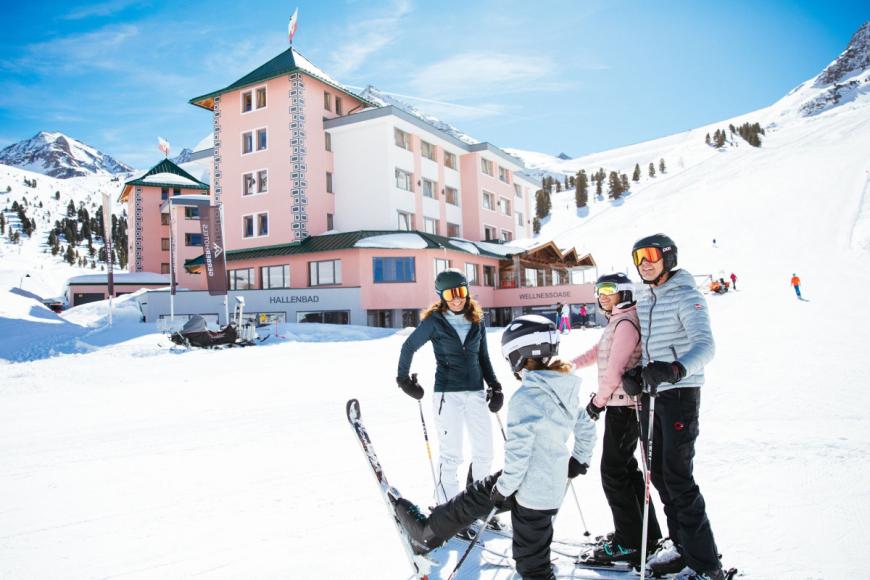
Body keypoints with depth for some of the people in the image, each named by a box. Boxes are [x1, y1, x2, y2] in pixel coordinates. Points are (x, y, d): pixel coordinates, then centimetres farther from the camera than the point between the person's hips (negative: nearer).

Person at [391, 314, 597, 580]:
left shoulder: (525, 397, -24)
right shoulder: (565, 390, 1)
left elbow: (518, 452, -23)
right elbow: (587, 428, 15)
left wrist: (504, 489, -10)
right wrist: (579, 461, 27)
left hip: (532, 490, -8)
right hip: (553, 482, 8)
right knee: (478, 493, 20)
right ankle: (427, 532, 35)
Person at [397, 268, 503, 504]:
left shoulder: (477, 321, 7)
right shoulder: (435, 321, -6)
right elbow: (409, 347, 4)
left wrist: (494, 386, 10)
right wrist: (404, 379, 7)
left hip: (476, 392, 5)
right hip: (448, 393, -5)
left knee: (485, 452, 11)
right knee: (451, 455, -2)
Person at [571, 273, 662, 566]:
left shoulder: (626, 322, -16)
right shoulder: (616, 321, 16)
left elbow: (615, 369, -20)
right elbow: (597, 353, 19)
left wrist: (598, 401, -10)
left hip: (623, 406, -10)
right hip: (620, 405, 10)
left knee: (613, 472, -5)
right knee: (626, 467, 17)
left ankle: (630, 543, 5)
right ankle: (646, 531, 29)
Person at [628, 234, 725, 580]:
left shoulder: (686, 296, -12)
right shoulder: (643, 300, 11)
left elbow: (705, 345, -25)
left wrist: (676, 369, -43)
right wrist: (635, 371, 4)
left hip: (680, 392, -8)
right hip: (651, 393, 8)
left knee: (677, 477, -9)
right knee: (659, 473, 12)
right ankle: (682, 546, 27)